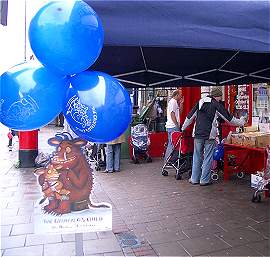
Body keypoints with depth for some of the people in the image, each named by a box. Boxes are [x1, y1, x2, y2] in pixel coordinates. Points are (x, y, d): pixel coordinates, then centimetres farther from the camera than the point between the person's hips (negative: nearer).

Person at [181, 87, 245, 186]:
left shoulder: (200, 102, 11)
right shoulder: (216, 105, -2)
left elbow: (190, 116, 15)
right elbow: (229, 118, 5)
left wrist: (183, 128, 25)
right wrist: (240, 122, 19)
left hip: (198, 134, 4)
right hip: (209, 135, -4)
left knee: (197, 157, 12)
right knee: (208, 158, 5)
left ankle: (194, 179, 17)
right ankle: (204, 180, 9)